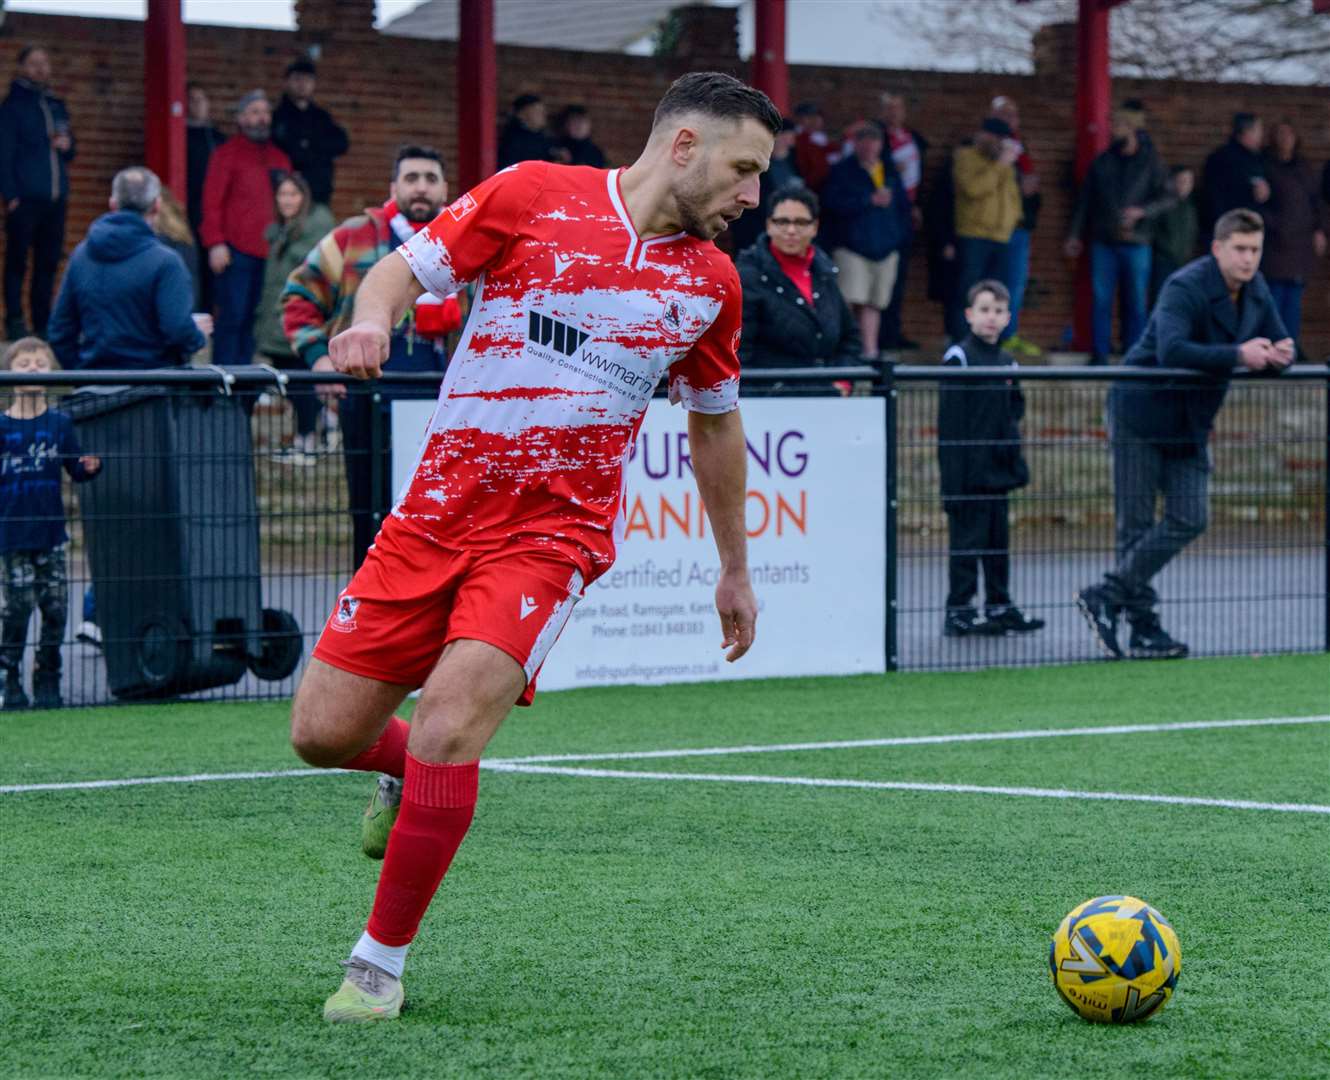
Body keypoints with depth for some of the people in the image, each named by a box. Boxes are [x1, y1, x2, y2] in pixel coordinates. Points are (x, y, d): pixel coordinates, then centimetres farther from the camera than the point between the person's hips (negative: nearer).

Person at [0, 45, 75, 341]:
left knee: (49, 262, 6)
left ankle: (43, 322, 12)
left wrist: (67, 145, 2)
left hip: (55, 197, 5)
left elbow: (68, 156, 26)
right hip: (25, 199, -5)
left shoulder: (56, 105, 17)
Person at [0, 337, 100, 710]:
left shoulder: (59, 424, 6)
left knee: (55, 606, 1)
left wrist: (90, 467, -12)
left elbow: (76, 468, 8)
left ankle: (47, 680, 12)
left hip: (50, 533, 2)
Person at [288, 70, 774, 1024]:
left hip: (554, 533, 0)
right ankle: (422, 775, 36)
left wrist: (735, 570, 29)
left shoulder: (710, 281, 9)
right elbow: (405, 268, 3)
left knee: (447, 728, -22)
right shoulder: (533, 195, -1)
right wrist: (372, 319, -21)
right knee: (323, 733, 0)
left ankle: (381, 963, -6)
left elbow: (716, 424, 23)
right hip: (438, 508, 0)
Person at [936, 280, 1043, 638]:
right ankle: (958, 611, 0)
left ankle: (1000, 606, 18)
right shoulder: (958, 358, -8)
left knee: (999, 540, 11)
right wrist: (953, 472, -16)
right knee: (967, 539, -5)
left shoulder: (1007, 363, 13)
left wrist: (1016, 464, 14)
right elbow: (949, 421, -12)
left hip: (999, 470, 7)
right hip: (968, 470, -7)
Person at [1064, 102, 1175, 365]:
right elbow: (1084, 200, 13)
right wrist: (1074, 234, 10)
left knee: (1136, 302, 2)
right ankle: (1099, 353, 5)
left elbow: (1168, 197, 0)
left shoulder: (1150, 162, 2)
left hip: (1135, 242, -2)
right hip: (1103, 242, 2)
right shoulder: (1102, 162, 9)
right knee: (1101, 300, 0)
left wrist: (1142, 211, -15)